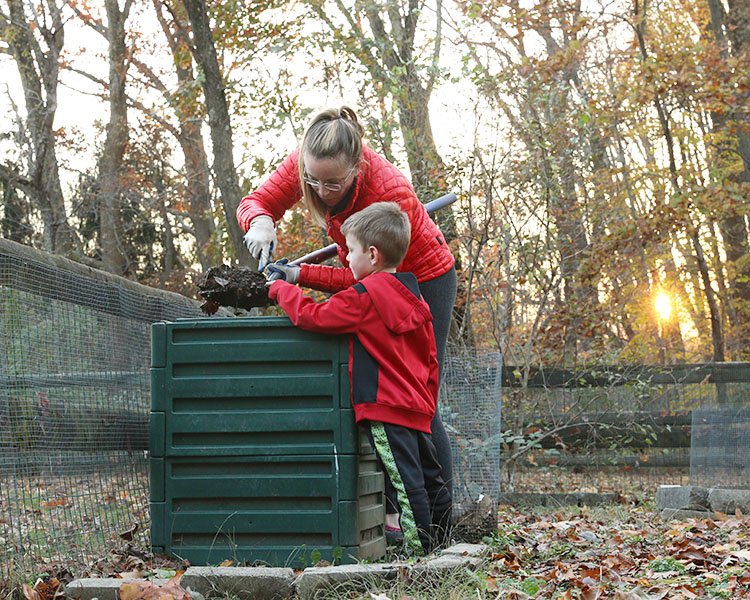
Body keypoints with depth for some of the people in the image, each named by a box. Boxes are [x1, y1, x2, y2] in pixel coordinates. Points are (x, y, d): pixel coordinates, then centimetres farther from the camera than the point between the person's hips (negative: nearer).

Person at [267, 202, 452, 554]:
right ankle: (440, 537, 23)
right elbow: (430, 357, 20)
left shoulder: (365, 295, -11)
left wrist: (281, 288, 4)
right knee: (428, 475, 15)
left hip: (385, 407, -9)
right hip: (419, 407, 9)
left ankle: (419, 543, -5)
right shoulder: (412, 297, 16)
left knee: (404, 478, -7)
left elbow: (313, 315, -12)